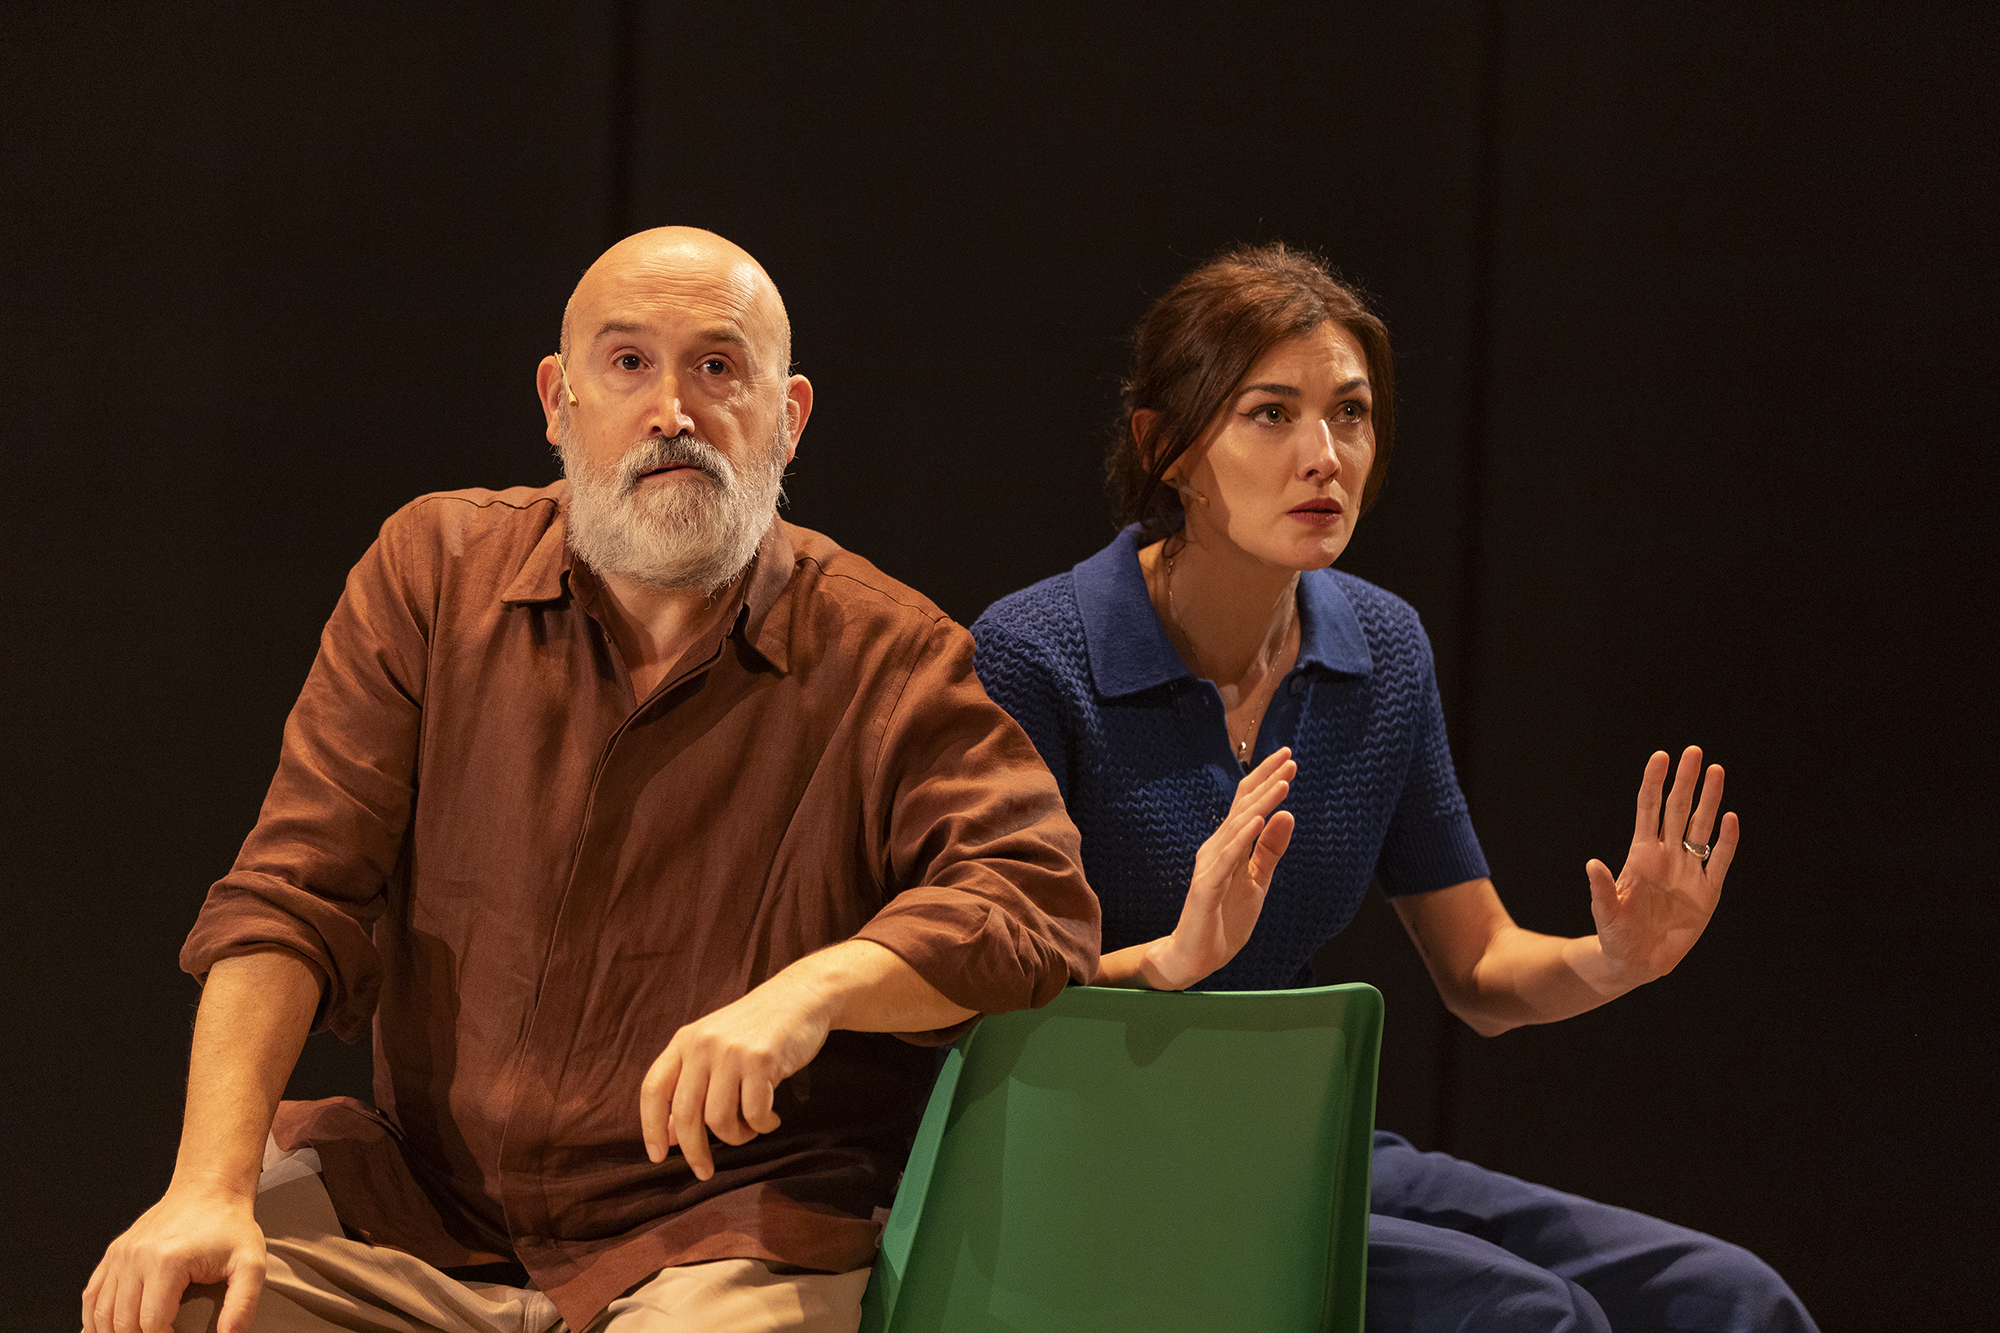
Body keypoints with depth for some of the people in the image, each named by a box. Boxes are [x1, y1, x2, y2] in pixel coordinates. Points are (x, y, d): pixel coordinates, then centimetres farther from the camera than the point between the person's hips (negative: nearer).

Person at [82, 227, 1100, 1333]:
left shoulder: (889, 660, -2)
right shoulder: (434, 569, 5)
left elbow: (1034, 892, -13)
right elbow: (293, 895, 0)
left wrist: (813, 991, -32)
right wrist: (210, 1188, -14)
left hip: (716, 1236, -2)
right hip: (421, 1196, 2)